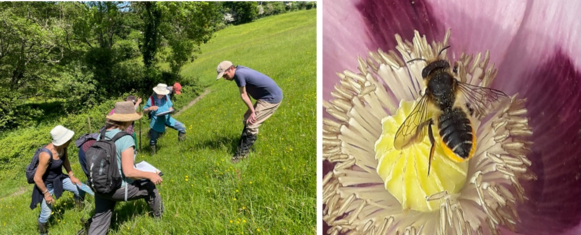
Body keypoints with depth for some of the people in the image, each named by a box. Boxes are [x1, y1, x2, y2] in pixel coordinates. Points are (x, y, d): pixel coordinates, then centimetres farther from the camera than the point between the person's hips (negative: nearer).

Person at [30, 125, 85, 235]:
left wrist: (71, 176, 2)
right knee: (46, 213, 7)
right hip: (46, 184, -6)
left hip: (59, 178, 6)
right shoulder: (46, 155, -38)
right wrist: (46, 193, -16)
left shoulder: (63, 147, -17)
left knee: (81, 190, 3)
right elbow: (37, 178, -28)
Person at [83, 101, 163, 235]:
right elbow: (128, 172, -25)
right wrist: (151, 175, -12)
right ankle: (159, 214, 42)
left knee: (100, 221, 18)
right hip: (119, 188, -6)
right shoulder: (125, 139, -23)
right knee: (149, 185, 19)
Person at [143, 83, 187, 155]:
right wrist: (150, 108, -25)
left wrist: (171, 109, -14)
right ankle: (153, 153, 32)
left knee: (182, 127, -6)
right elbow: (144, 110, -4)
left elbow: (170, 106, 10)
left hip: (167, 118, 3)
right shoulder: (151, 99, -11)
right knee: (153, 138, 8)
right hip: (157, 122, -2)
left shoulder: (166, 97, -2)